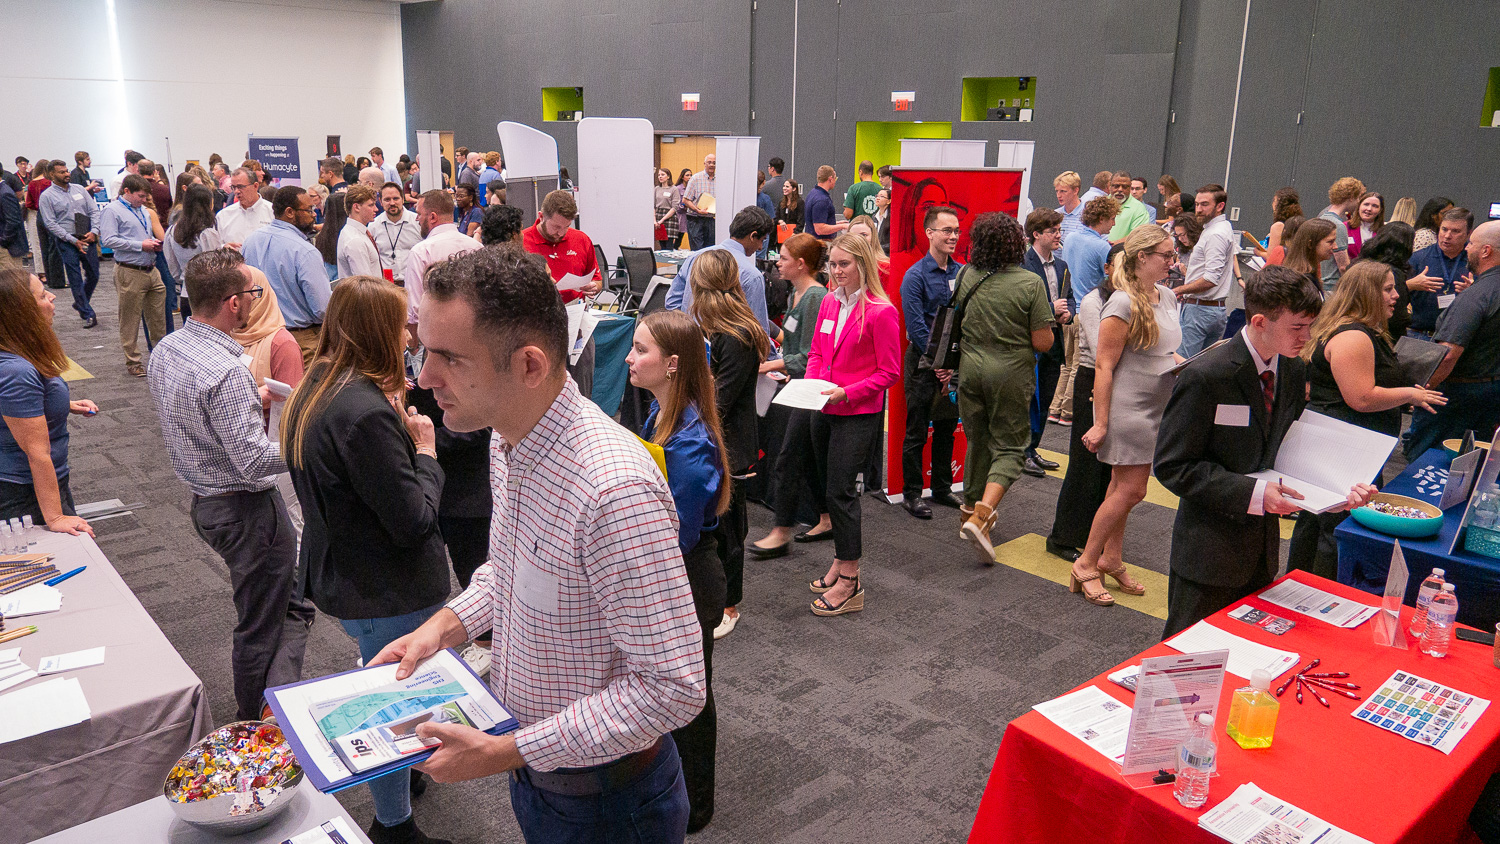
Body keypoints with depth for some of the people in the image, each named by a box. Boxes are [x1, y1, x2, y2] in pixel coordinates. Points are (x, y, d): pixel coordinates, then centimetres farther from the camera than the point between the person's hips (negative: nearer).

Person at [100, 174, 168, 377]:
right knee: (130, 319, 1)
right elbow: (108, 240, -16)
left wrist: (155, 244, 9)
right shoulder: (112, 210, -5)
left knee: (158, 316, 10)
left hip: (151, 269, 7)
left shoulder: (142, 211, 19)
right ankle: (132, 362, 9)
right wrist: (140, 245, -16)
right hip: (130, 273, -7)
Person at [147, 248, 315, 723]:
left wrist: (252, 399, 13)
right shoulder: (226, 372, -28)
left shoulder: (165, 351, 2)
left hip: (204, 501, 9)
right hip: (247, 509, -9)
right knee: (260, 626, 9)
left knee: (294, 601, 19)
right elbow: (254, 462, -28)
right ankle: (256, 731, 26)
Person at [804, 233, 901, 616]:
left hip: (858, 415, -7)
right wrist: (810, 384, -2)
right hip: (824, 411, 7)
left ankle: (850, 583, 1)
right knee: (832, 486, 13)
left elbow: (889, 372, -10)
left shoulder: (881, 311, -13)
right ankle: (841, 560, 29)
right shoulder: (829, 302, 8)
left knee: (840, 489, -8)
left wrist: (847, 392, -19)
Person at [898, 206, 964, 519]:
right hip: (924, 362, -5)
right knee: (917, 431, 2)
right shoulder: (915, 275, -9)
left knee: (947, 428, 14)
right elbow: (916, 326, -13)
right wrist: (939, 363, -13)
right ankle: (911, 493, 13)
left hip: (954, 362, 5)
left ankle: (942, 488, 27)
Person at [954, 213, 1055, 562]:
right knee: (1009, 446, 6)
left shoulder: (966, 276, -3)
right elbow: (1042, 342, -11)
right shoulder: (1031, 283, -12)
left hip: (970, 367, 4)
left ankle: (973, 511, 32)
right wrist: (1049, 322, 9)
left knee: (977, 441, 19)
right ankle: (981, 516, -12)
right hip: (1010, 373, -4)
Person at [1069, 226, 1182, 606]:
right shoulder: (1123, 304, -16)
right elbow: (1104, 365, -17)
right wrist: (1101, 423, -18)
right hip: (1127, 408, -8)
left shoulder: (1167, 297, 9)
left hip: (1155, 409, 8)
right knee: (1130, 489, -6)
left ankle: (1110, 559, 24)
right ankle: (1085, 564, 5)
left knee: (1123, 486, 14)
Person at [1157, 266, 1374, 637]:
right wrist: (1251, 492, -28)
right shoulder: (1205, 377, -20)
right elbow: (1172, 465, -20)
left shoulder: (1294, 371, 3)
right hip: (1209, 554, -7)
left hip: (1263, 549, 7)